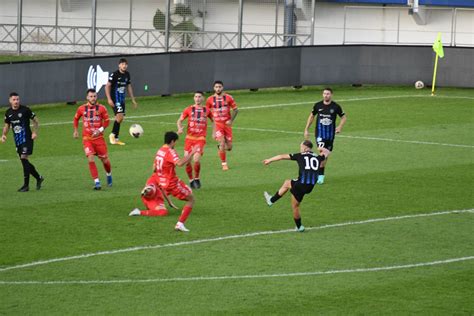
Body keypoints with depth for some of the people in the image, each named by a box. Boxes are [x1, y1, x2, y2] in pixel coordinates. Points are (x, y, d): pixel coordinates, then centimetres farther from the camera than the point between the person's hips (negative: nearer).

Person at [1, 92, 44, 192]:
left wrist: (35, 132, -11)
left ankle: (26, 185, -10)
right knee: (24, 161, 7)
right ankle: (39, 178, 26)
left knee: (24, 158, -14)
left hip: (27, 138, -6)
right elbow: (7, 125, 19)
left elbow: (35, 121, 1)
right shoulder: (8, 113, 6)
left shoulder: (25, 110, -8)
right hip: (17, 140, 6)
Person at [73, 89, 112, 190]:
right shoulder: (82, 109, 0)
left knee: (104, 160, 7)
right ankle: (97, 182, -13)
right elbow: (76, 119, 18)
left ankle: (109, 175, 39)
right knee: (90, 159, -17)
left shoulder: (101, 108, -4)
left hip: (99, 138, 0)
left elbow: (106, 121, 2)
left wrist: (100, 130, -13)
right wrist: (75, 131, 14)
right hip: (87, 139, 0)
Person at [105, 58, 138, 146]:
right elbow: (107, 86, -12)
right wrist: (109, 99, -20)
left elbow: (129, 86, 19)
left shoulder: (127, 74, 8)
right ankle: (112, 135, -5)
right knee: (120, 116, -20)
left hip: (122, 99, 7)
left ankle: (116, 139, 14)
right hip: (115, 99, -7)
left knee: (120, 118, 7)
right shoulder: (114, 74, -13)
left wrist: (133, 100, 19)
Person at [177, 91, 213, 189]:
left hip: (200, 138, -1)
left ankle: (196, 178, 6)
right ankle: (191, 180, 18)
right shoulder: (189, 109, 5)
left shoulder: (206, 110, 7)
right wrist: (180, 128, -14)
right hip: (189, 137, 1)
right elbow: (179, 120, 7)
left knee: (196, 160, -18)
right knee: (187, 161, -3)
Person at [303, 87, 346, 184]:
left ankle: (321, 173, 24)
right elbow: (312, 116, 13)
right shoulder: (318, 105, -2)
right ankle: (321, 176, -14)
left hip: (330, 134, 1)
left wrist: (340, 127, -10)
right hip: (320, 133, -1)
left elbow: (344, 117, 7)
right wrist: (306, 129, 11)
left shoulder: (335, 106, -4)